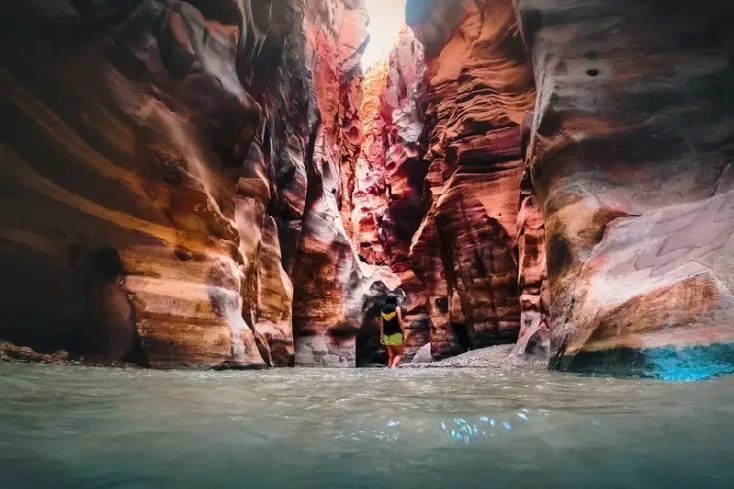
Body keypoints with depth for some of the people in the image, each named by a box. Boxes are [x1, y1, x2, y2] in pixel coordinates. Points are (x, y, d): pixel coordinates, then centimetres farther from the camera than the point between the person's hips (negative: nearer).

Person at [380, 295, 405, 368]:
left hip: (386, 335, 4)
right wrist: (404, 333, -4)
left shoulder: (383, 310, 7)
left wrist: (381, 336, 10)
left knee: (390, 356, 9)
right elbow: (400, 322, -9)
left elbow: (382, 325, 7)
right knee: (399, 354, 5)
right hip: (396, 334, -4)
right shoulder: (397, 308, -4)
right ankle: (393, 366, -20)